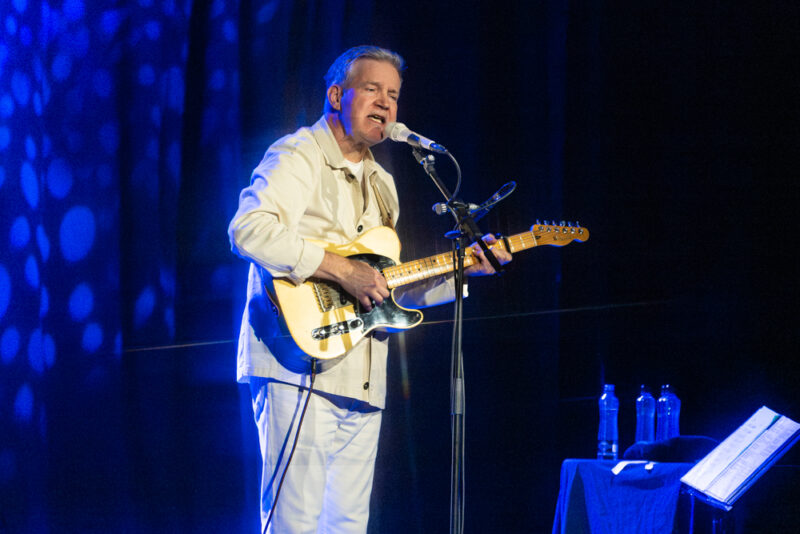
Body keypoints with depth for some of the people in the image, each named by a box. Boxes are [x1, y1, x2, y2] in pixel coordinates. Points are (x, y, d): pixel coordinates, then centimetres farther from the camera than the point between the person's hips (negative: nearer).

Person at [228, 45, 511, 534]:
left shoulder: (381, 184, 25)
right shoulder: (298, 156, -3)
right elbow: (248, 230, -20)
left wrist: (461, 271, 13)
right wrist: (341, 270, -21)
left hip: (361, 382, 9)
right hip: (299, 367, -8)